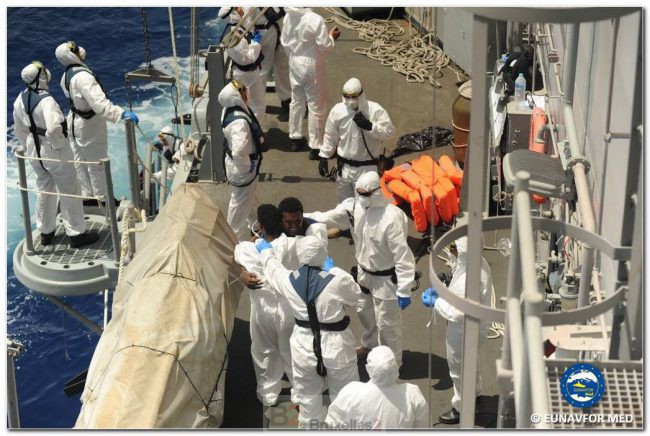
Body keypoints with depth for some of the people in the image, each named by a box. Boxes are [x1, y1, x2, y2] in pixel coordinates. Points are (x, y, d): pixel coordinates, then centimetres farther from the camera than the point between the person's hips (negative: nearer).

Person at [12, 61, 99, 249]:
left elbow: (19, 129, 8)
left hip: (34, 152, 7)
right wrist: (58, 145, -21)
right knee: (69, 191, 8)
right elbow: (53, 128, -39)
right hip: (55, 153, -7)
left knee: (44, 189, 23)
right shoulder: (46, 101, -27)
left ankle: (46, 232, 34)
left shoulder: (20, 100, -2)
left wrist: (30, 146, 19)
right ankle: (77, 234, 16)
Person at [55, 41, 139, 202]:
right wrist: (122, 113, -51)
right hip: (90, 128, -9)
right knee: (97, 164, 9)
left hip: (75, 122, 9)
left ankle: (86, 194, 37)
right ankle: (102, 197, 23)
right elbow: (99, 103, -43)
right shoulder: (83, 77, -32)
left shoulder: (66, 76, -2)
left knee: (80, 162, 22)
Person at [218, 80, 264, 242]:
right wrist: (247, 167, -26)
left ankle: (252, 227, 56)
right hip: (242, 169, -9)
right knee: (241, 205, 14)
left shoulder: (231, 109, -7)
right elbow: (239, 152, -44)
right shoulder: (240, 122, -38)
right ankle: (238, 239, 35)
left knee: (250, 200, 32)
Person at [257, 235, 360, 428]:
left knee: (308, 397, 22)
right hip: (336, 346, -3)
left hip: (304, 346, 3)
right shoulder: (338, 280, -23)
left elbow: (271, 266, 10)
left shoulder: (288, 280, -13)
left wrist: (266, 249, 32)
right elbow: (354, 298, -1)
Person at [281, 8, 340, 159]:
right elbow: (325, 47, -17)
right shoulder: (316, 20, -25)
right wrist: (331, 37, 1)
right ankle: (315, 147, 12)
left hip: (295, 64, 6)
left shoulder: (288, 16, -7)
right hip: (312, 66, -6)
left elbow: (284, 41, 5)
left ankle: (295, 139, 33)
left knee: (296, 101, 21)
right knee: (316, 106, 6)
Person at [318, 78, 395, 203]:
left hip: (367, 167, -3)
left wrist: (369, 126, -27)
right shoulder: (337, 110, -5)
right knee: (343, 201, 19)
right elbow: (330, 136, 5)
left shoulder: (375, 110, -14)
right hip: (344, 166, 3)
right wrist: (323, 156, 6)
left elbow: (389, 131, -15)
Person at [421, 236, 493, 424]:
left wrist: (435, 302, -18)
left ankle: (462, 408, 37)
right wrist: (442, 292, -1)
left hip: (465, 332, -9)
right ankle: (474, 393, 56)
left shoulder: (468, 280, -40)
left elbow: (459, 313, -30)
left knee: (459, 369, 15)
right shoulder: (478, 262, -10)